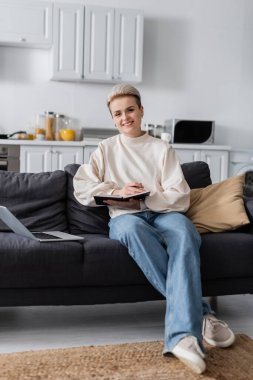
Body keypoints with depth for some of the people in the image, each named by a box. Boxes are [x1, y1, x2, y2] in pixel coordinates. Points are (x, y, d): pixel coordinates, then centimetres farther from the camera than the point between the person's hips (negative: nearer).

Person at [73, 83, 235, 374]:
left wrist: (143, 198, -14)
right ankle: (198, 313, -32)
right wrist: (116, 191, -8)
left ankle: (182, 335, -47)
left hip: (162, 214, 0)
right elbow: (81, 187, 7)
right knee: (132, 227, -39)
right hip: (124, 217, 0)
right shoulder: (106, 149, 18)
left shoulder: (162, 148, 14)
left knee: (184, 230, -37)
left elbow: (180, 198, 2)